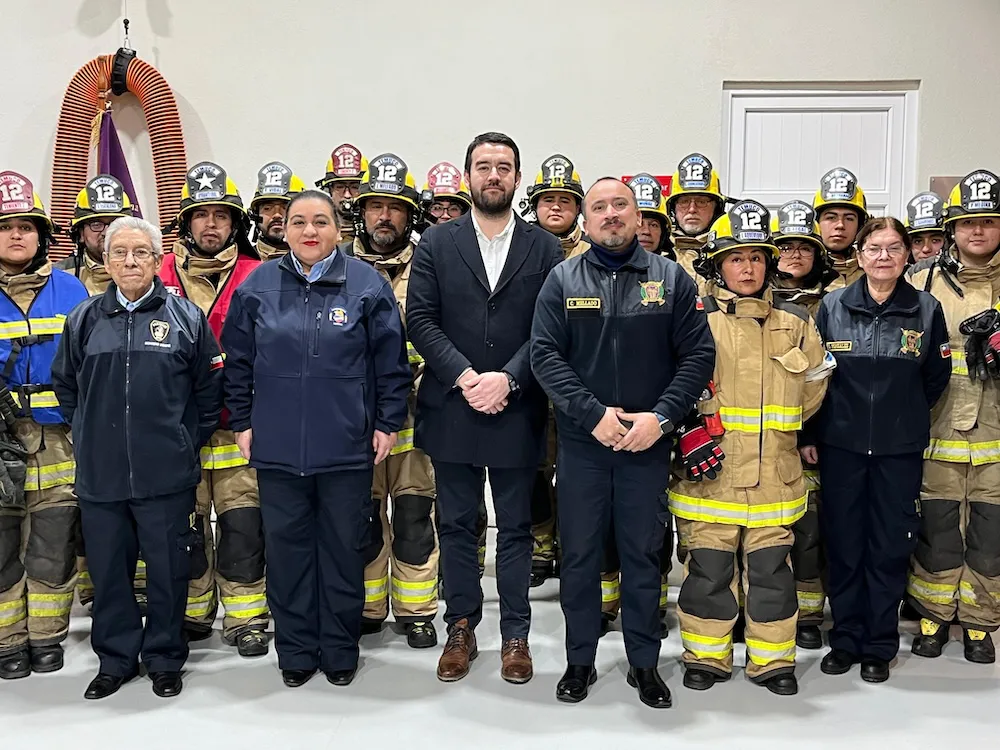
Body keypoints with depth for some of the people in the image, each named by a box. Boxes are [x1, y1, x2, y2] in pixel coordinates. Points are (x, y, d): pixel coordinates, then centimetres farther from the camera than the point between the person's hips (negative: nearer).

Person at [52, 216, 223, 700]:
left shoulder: (186, 317, 0)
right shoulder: (85, 319, 7)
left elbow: (211, 387, 5)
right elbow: (64, 384, 17)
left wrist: (189, 441, 3)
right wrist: (88, 434, 11)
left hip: (167, 475, -2)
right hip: (99, 474, 3)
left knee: (168, 570, 7)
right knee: (108, 571, 12)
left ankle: (164, 659, 25)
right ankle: (115, 659, 30)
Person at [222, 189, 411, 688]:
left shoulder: (367, 284, -1)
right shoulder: (258, 286, 4)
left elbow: (391, 362, 1)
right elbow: (238, 362, 9)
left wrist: (388, 422, -1)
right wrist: (242, 422, 7)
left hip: (347, 446, -1)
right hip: (277, 446, 2)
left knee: (343, 550, 9)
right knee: (287, 550, 10)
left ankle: (340, 651, 25)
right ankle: (295, 652, 25)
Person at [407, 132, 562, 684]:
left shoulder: (544, 249, 4)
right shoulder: (436, 245, 5)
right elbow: (420, 320, -3)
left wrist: (507, 379, -16)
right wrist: (464, 376, -14)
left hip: (517, 411, 0)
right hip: (450, 410, 1)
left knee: (515, 527, 9)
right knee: (456, 526, 10)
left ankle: (515, 633, 22)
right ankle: (461, 628, 24)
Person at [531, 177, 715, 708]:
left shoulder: (671, 279, 3)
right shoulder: (562, 280, 2)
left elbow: (698, 354, -1)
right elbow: (545, 355, -5)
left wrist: (662, 416, -13)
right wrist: (594, 414, -15)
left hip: (648, 442, 0)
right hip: (581, 441, 0)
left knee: (643, 553, 10)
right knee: (579, 554, 8)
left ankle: (645, 662, 25)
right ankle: (579, 661, 24)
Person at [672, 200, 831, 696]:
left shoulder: (795, 322, 8)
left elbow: (815, 382, 18)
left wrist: (780, 423, 11)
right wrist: (689, 428, -11)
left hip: (774, 472, 3)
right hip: (711, 469, -2)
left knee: (771, 567, 9)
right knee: (709, 567, 6)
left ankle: (773, 659, 24)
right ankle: (706, 656, 22)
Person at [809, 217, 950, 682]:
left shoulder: (926, 310, 1)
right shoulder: (832, 307, 1)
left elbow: (936, 378, 8)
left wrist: (905, 417, 7)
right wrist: (809, 433, 0)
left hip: (899, 450, 0)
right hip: (840, 445, 0)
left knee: (889, 547, 6)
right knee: (843, 544, 7)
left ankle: (879, 645, 20)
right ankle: (845, 639, 21)